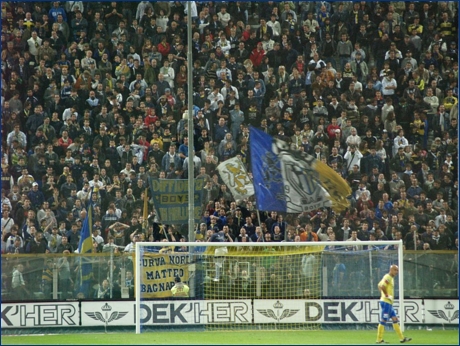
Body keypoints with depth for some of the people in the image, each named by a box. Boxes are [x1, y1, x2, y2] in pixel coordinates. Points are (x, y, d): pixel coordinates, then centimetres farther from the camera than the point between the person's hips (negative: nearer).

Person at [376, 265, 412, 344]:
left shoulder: (391, 278, 18)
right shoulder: (387, 277, -13)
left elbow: (379, 285, 28)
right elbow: (382, 286, -29)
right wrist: (386, 295, -22)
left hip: (389, 303, 10)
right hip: (385, 302, -10)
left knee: (395, 319, 10)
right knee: (383, 321, -6)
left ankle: (402, 338, 11)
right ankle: (379, 340, -2)